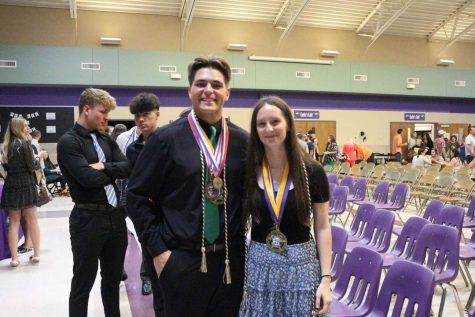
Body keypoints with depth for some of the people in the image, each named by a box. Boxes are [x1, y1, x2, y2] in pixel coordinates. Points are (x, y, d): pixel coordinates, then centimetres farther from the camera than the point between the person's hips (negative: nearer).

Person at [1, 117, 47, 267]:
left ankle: (14, 257, 5)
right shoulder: (25, 143, -11)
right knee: (32, 220, 8)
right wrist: (38, 157, 6)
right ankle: (36, 254, 15)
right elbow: (32, 166, -11)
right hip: (26, 185, -4)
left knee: (14, 221, 7)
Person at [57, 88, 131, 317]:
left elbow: (128, 168, 1)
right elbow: (88, 178, -21)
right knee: (83, 282, 8)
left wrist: (104, 166, -15)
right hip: (88, 219, -7)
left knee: (113, 278, 20)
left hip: (116, 215, 7)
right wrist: (114, 172, -4)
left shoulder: (106, 139, 11)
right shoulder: (68, 141, -10)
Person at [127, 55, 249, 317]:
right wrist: (158, 250, -7)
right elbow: (137, 197, -4)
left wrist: (243, 241, 4)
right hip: (182, 261, -3)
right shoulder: (166, 138, -7)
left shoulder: (242, 140, 2)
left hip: (231, 260, 3)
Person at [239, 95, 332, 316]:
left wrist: (325, 278, -6)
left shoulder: (312, 171, -7)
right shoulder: (248, 172, -4)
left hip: (301, 266, -1)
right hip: (258, 266, 1)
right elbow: (240, 223, 5)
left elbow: (322, 228, -2)